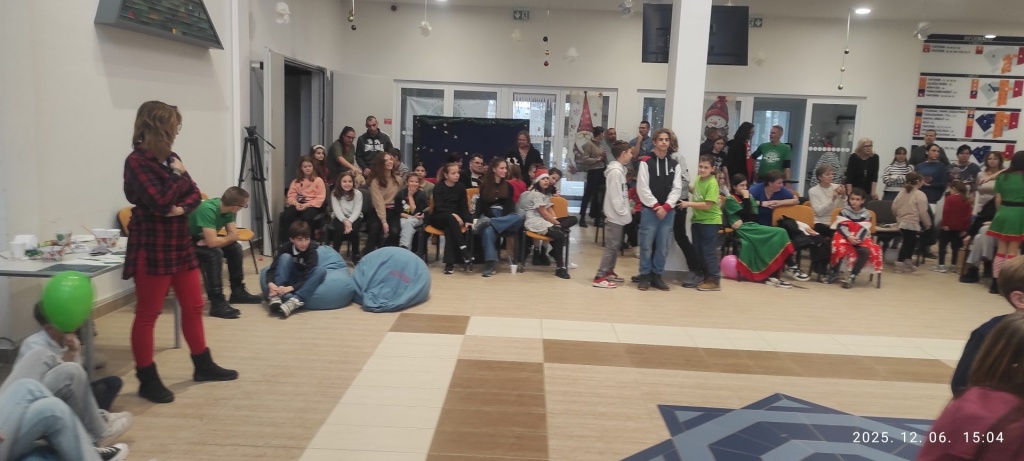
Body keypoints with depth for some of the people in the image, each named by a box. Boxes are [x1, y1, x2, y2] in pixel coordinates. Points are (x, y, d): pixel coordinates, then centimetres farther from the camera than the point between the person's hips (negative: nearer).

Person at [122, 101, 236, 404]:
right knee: (147, 315, 2)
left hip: (180, 243, 8)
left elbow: (194, 194, 8)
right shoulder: (137, 161, -13)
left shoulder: (170, 158, 10)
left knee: (193, 306, 15)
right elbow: (160, 201, -22)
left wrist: (182, 208, -12)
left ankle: (203, 365, 29)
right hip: (152, 248, -8)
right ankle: (147, 380, 12)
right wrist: (179, 175, -10)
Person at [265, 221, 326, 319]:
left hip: (301, 284, -1)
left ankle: (294, 302, -48)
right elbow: (272, 268, -19)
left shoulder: (311, 251, -19)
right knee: (285, 257, -24)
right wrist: (270, 283, -41)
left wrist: (291, 288, -45)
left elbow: (308, 276, -29)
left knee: (321, 270, -31)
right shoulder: (285, 247, -13)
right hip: (289, 279, 1)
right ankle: (276, 296, -38)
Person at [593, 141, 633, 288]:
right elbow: (615, 196, -20)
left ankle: (609, 272, 27)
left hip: (618, 215, 10)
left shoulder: (619, 170, 14)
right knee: (611, 246, -8)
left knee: (616, 245, 16)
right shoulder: (616, 171, -17)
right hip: (615, 215, -10)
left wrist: (628, 209, 13)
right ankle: (599, 277, -7)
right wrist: (623, 212, -17)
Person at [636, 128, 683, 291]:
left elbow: (677, 189, 5)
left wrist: (666, 207, -7)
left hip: (668, 211, 4)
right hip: (649, 210, -3)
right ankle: (645, 276, 9)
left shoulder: (675, 165, 11)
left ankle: (657, 275, 17)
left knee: (663, 246, 6)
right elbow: (642, 188, -7)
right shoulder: (646, 162, -2)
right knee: (647, 245, -2)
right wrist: (656, 206, -10)